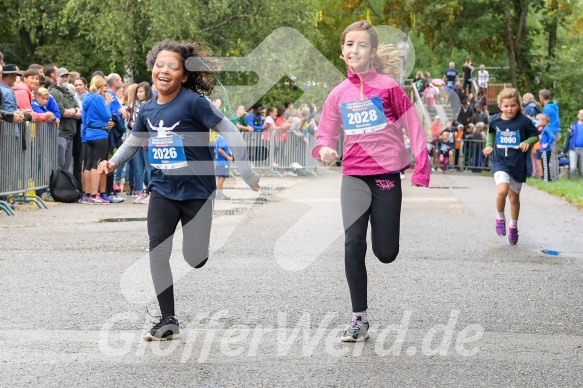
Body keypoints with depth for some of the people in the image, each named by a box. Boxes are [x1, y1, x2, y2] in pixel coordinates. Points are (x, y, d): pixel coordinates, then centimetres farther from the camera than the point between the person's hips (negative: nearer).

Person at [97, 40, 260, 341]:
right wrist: (113, 162, 3)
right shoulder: (147, 109, 2)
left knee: (194, 258, -4)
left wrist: (247, 174, -16)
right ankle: (168, 320, 6)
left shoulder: (193, 102, -16)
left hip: (197, 190, -4)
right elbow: (134, 140, 20)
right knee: (157, 253, -4)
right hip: (162, 190, 5)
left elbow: (229, 131, -14)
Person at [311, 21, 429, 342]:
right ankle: (359, 318, -5)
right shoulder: (338, 94, 6)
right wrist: (324, 150, -12)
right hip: (354, 175, 2)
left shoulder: (388, 86, -4)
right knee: (353, 243, -13)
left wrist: (421, 170, -10)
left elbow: (413, 127, -3)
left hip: (387, 174, -2)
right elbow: (326, 134, 11)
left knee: (386, 253, -1)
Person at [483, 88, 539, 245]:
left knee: (514, 196, 12)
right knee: (503, 190, -24)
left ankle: (513, 227, 34)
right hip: (500, 162, 0)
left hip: (518, 164, 0)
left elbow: (535, 136, 0)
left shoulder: (523, 121, -11)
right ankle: (500, 218, 3)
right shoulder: (495, 120, -4)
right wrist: (489, 145, 3)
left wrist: (527, 142, -19)